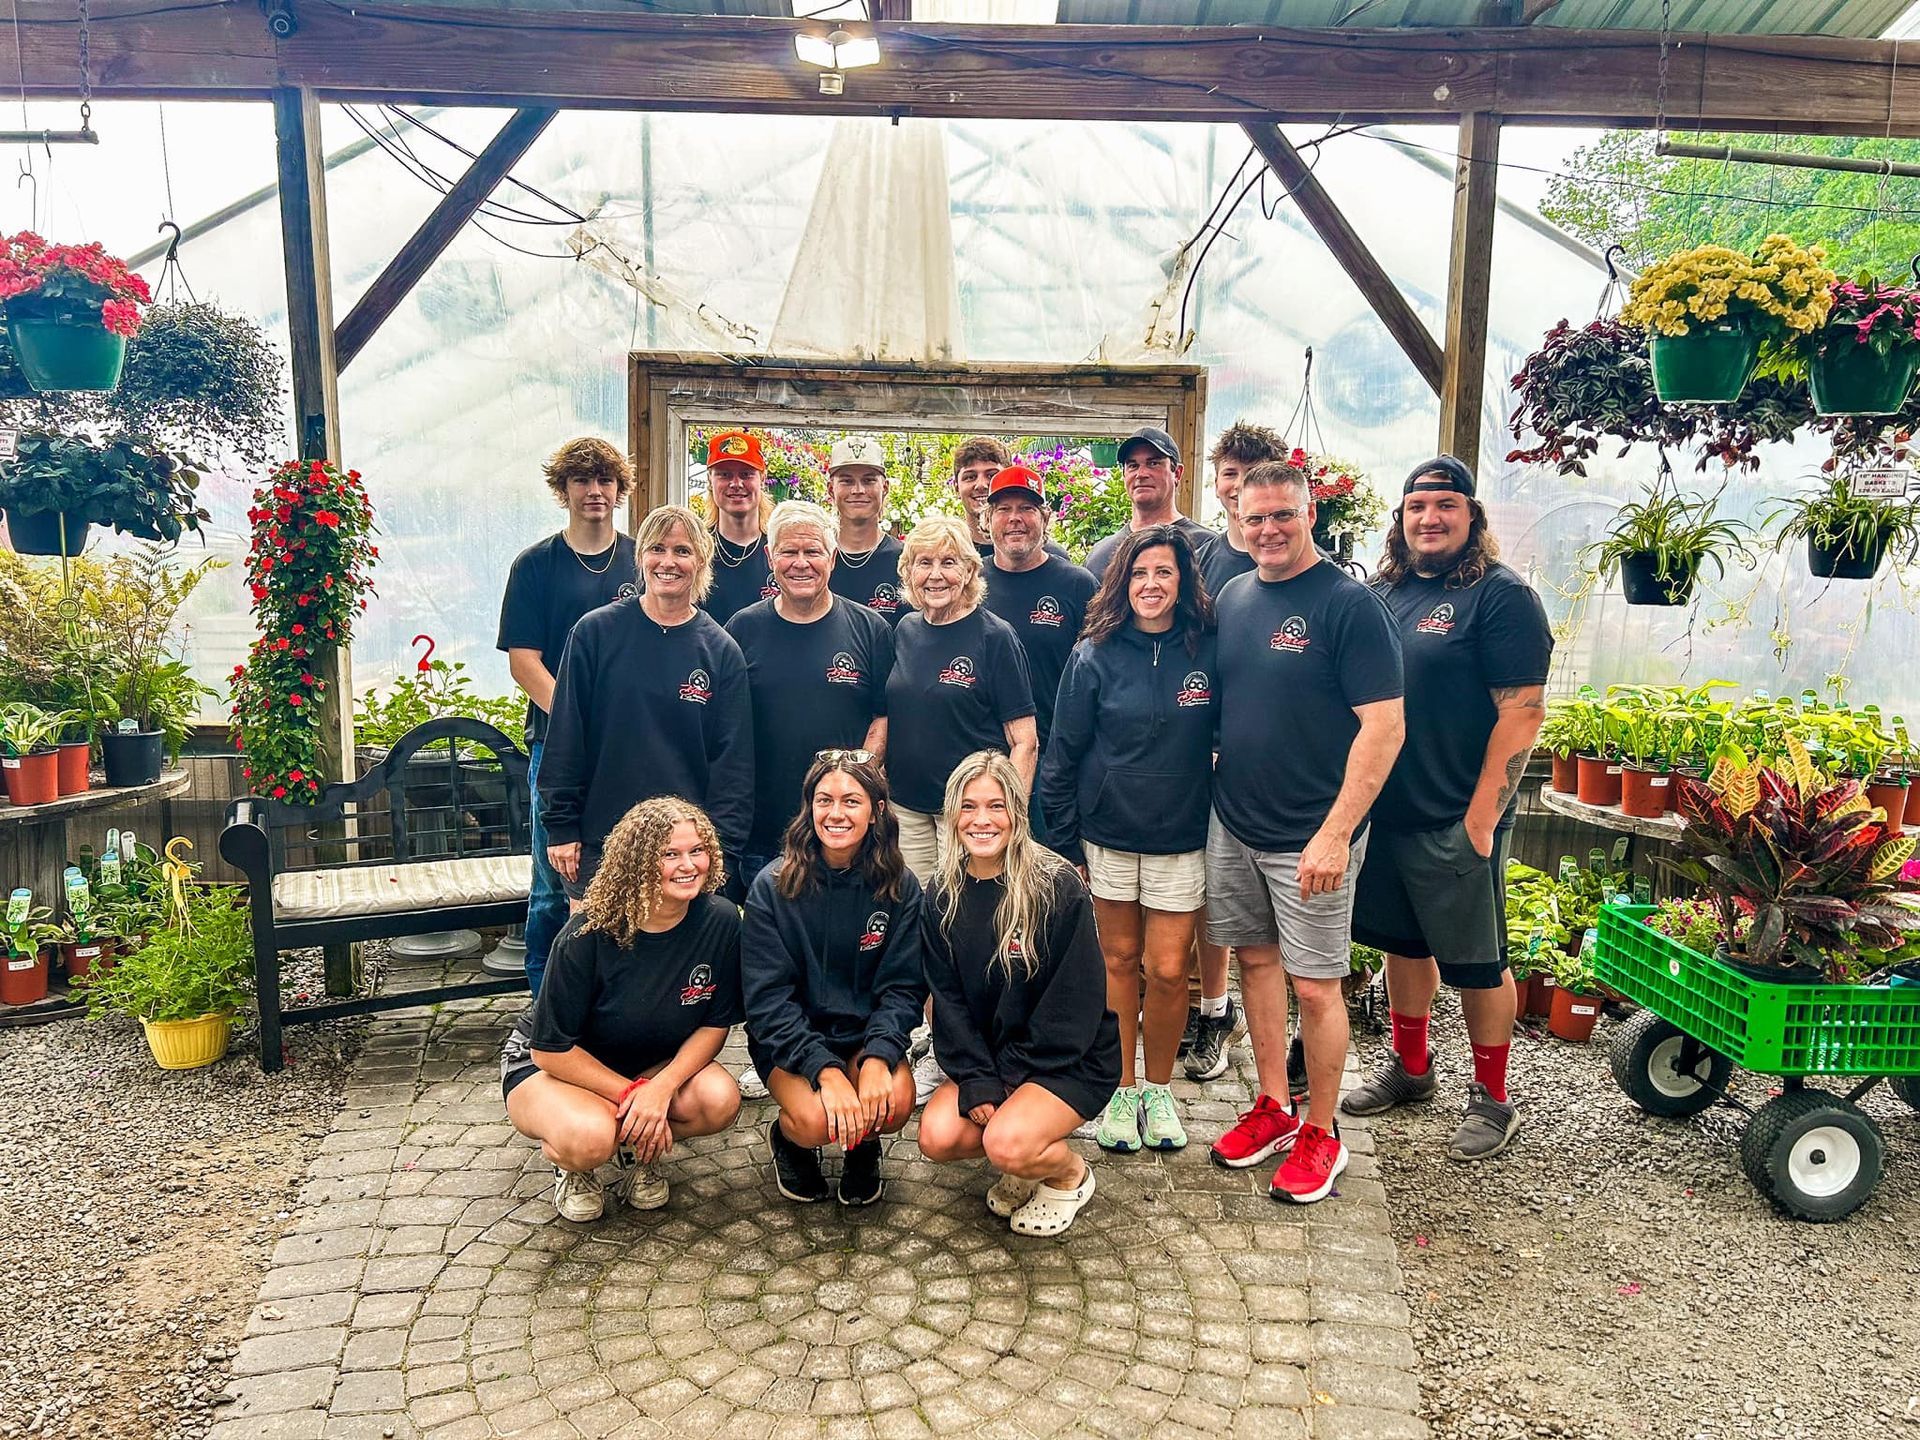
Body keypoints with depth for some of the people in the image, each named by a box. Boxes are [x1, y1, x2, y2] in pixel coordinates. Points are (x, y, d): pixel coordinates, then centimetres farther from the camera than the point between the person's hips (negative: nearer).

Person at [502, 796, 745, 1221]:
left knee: (720, 1100, -26)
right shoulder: (589, 935, -27)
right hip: (546, 1065, -3)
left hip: (650, 1062, 4)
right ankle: (569, 1161, 4)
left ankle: (637, 1147, 6)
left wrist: (661, 1088, -25)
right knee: (590, 1138, -36)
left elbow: (716, 1023, -10)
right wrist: (632, 1094, -22)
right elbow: (551, 1049, -19)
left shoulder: (720, 920, -18)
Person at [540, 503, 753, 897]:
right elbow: (565, 735, 1)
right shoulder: (596, 631, -1)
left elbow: (733, 759, 1)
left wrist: (720, 848, -5)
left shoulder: (721, 652, 1)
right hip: (598, 839, 0)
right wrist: (561, 827, -2)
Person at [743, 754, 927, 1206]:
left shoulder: (900, 887, -6)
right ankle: (788, 1139, 12)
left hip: (866, 1033, 2)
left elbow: (903, 987, -5)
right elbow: (768, 998, -14)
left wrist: (877, 1058, -24)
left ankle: (863, 1146, 12)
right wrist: (826, 1070, -26)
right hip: (790, 1038, -1)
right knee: (816, 1120, -28)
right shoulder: (773, 887, -11)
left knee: (896, 1102, -27)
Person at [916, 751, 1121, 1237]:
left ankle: (1071, 1175, 8)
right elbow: (948, 998, -2)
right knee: (937, 1137, -18)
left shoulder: (1057, 886, -17)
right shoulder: (943, 896, -1)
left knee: (1006, 1144, -27)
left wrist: (1007, 1078, -15)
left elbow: (1076, 998, -16)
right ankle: (1027, 1157, 14)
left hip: (1069, 1061, -5)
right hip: (985, 1056, 5)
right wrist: (978, 1082, -15)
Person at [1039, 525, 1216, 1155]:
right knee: (1119, 959, 11)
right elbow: (1062, 753, -1)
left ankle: (1159, 1089, 24)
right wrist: (1065, 841, -1)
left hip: (1180, 837, 0)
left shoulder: (1206, 652, -3)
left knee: (1168, 968, 1)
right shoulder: (1095, 656, -5)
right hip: (1107, 833, 0)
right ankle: (1122, 1088, 27)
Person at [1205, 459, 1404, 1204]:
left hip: (1310, 837, -6)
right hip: (1233, 822, 6)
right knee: (1255, 960, 15)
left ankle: (1321, 1134, 21)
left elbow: (1384, 726, -17)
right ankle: (1273, 1109, 31)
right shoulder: (1233, 597, 7)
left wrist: (1336, 832, -22)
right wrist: (1212, 791, 8)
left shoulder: (1349, 603, -13)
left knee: (1315, 985, 3)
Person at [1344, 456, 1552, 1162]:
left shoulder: (1501, 595, -10)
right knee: (1404, 942, 18)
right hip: (1383, 811, 6)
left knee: (1476, 962, 6)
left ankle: (1492, 1097, 23)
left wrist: (1481, 818, -18)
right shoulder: (1383, 593, 8)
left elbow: (1522, 711, -15)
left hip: (1457, 821, -6)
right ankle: (1409, 1066, 36)